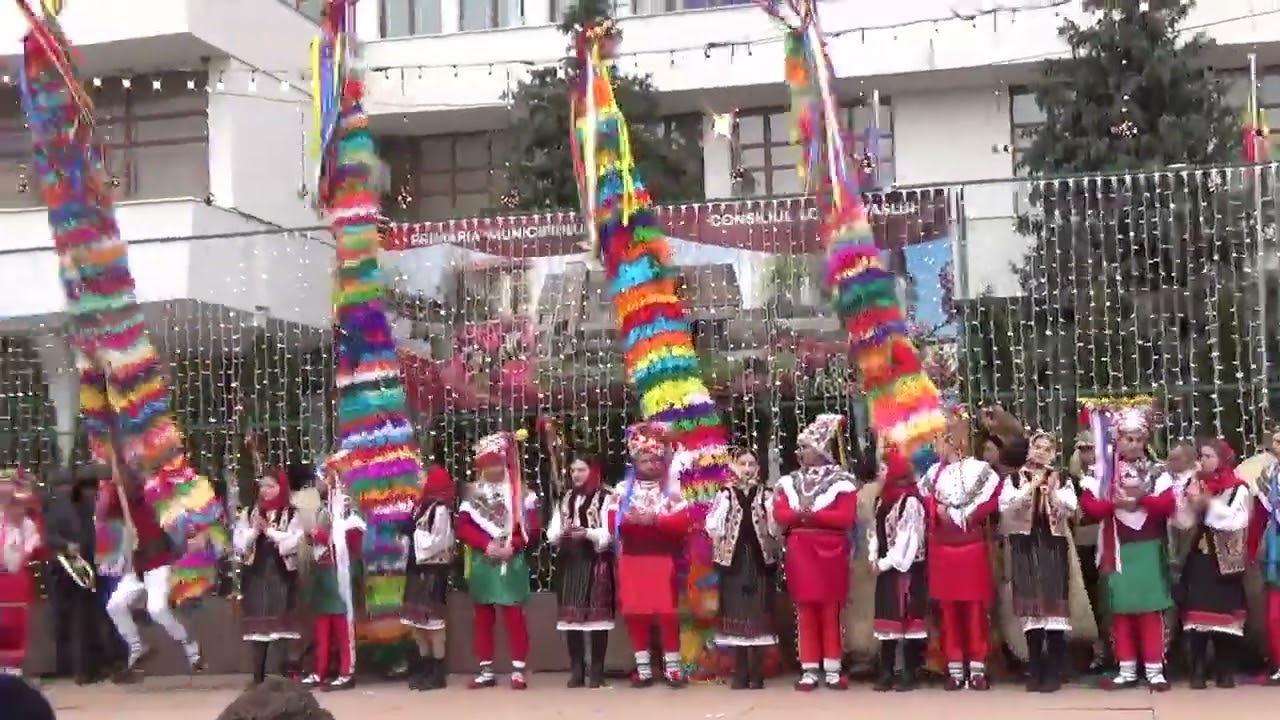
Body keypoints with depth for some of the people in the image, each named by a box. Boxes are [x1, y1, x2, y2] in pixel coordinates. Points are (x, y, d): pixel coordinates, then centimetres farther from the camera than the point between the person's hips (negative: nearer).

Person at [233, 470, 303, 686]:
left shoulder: (292, 514, 3)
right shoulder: (249, 514, 11)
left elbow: (293, 542, -10)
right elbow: (238, 543, 4)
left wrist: (269, 530, -12)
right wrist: (255, 530, -10)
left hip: (282, 575, -3)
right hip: (256, 575, 3)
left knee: (283, 624, -7)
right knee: (258, 624, 2)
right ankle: (258, 675, 6)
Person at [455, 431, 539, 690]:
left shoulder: (520, 492, 2)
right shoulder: (473, 493, 5)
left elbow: (530, 527, -2)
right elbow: (462, 527, -2)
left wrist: (512, 545, -16)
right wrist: (486, 544, -14)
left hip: (512, 562, -2)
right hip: (481, 563, 2)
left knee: (514, 614, -4)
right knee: (482, 616, 7)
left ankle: (519, 669, 1)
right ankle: (486, 670, 15)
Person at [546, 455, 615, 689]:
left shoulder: (604, 497, 0)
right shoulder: (565, 499, 17)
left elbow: (609, 533, -8)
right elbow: (551, 534, 11)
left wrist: (587, 533, -23)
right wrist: (563, 532, -11)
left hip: (596, 562, -5)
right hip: (569, 563, 5)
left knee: (597, 615, -5)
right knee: (571, 615, 3)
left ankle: (597, 671, 0)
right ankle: (576, 670, 8)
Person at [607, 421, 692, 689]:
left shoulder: (671, 489, 2)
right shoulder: (623, 489, 8)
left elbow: (683, 523, -8)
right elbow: (612, 522, 0)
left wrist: (655, 519, -19)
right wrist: (629, 519, -18)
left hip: (663, 558, -2)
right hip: (632, 559, 2)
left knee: (666, 611, -4)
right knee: (634, 612, 3)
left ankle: (672, 666, 5)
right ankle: (643, 667, 11)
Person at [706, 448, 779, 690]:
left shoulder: (767, 495, 6)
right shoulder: (725, 495, 6)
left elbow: (776, 528, -5)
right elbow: (712, 527, -7)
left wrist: (766, 503, -16)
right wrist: (727, 500, -13)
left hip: (760, 559, 0)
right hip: (734, 560, 0)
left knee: (759, 614, -1)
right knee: (736, 614, 0)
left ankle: (756, 674, 5)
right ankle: (740, 674, 6)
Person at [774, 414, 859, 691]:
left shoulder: (841, 480, -2)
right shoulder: (789, 482, 11)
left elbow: (845, 517, -13)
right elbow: (780, 515, 1)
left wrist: (809, 515, -15)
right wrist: (800, 515, -18)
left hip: (830, 552, -3)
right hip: (799, 552, 3)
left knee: (830, 612, 1)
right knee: (805, 612, 4)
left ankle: (832, 670, 6)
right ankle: (809, 670, 7)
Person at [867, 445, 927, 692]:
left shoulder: (910, 501, -13)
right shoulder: (882, 500, 14)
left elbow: (907, 539, -15)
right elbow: (875, 531, 15)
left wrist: (885, 563, -12)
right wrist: (873, 559, 0)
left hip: (905, 568, -8)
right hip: (885, 568, 8)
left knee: (907, 618, -4)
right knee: (887, 617, 9)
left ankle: (909, 673, 1)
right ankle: (886, 673, 14)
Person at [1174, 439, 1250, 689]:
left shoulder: (1238, 489, -3)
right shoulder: (1194, 485, 9)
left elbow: (1237, 520, -16)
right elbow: (1183, 522, 5)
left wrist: (1209, 503, -18)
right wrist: (1191, 502, -12)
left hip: (1225, 561, -3)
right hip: (1198, 558, 3)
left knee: (1224, 612, 0)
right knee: (1196, 612, -2)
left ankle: (1225, 670, 9)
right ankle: (1198, 671, 2)